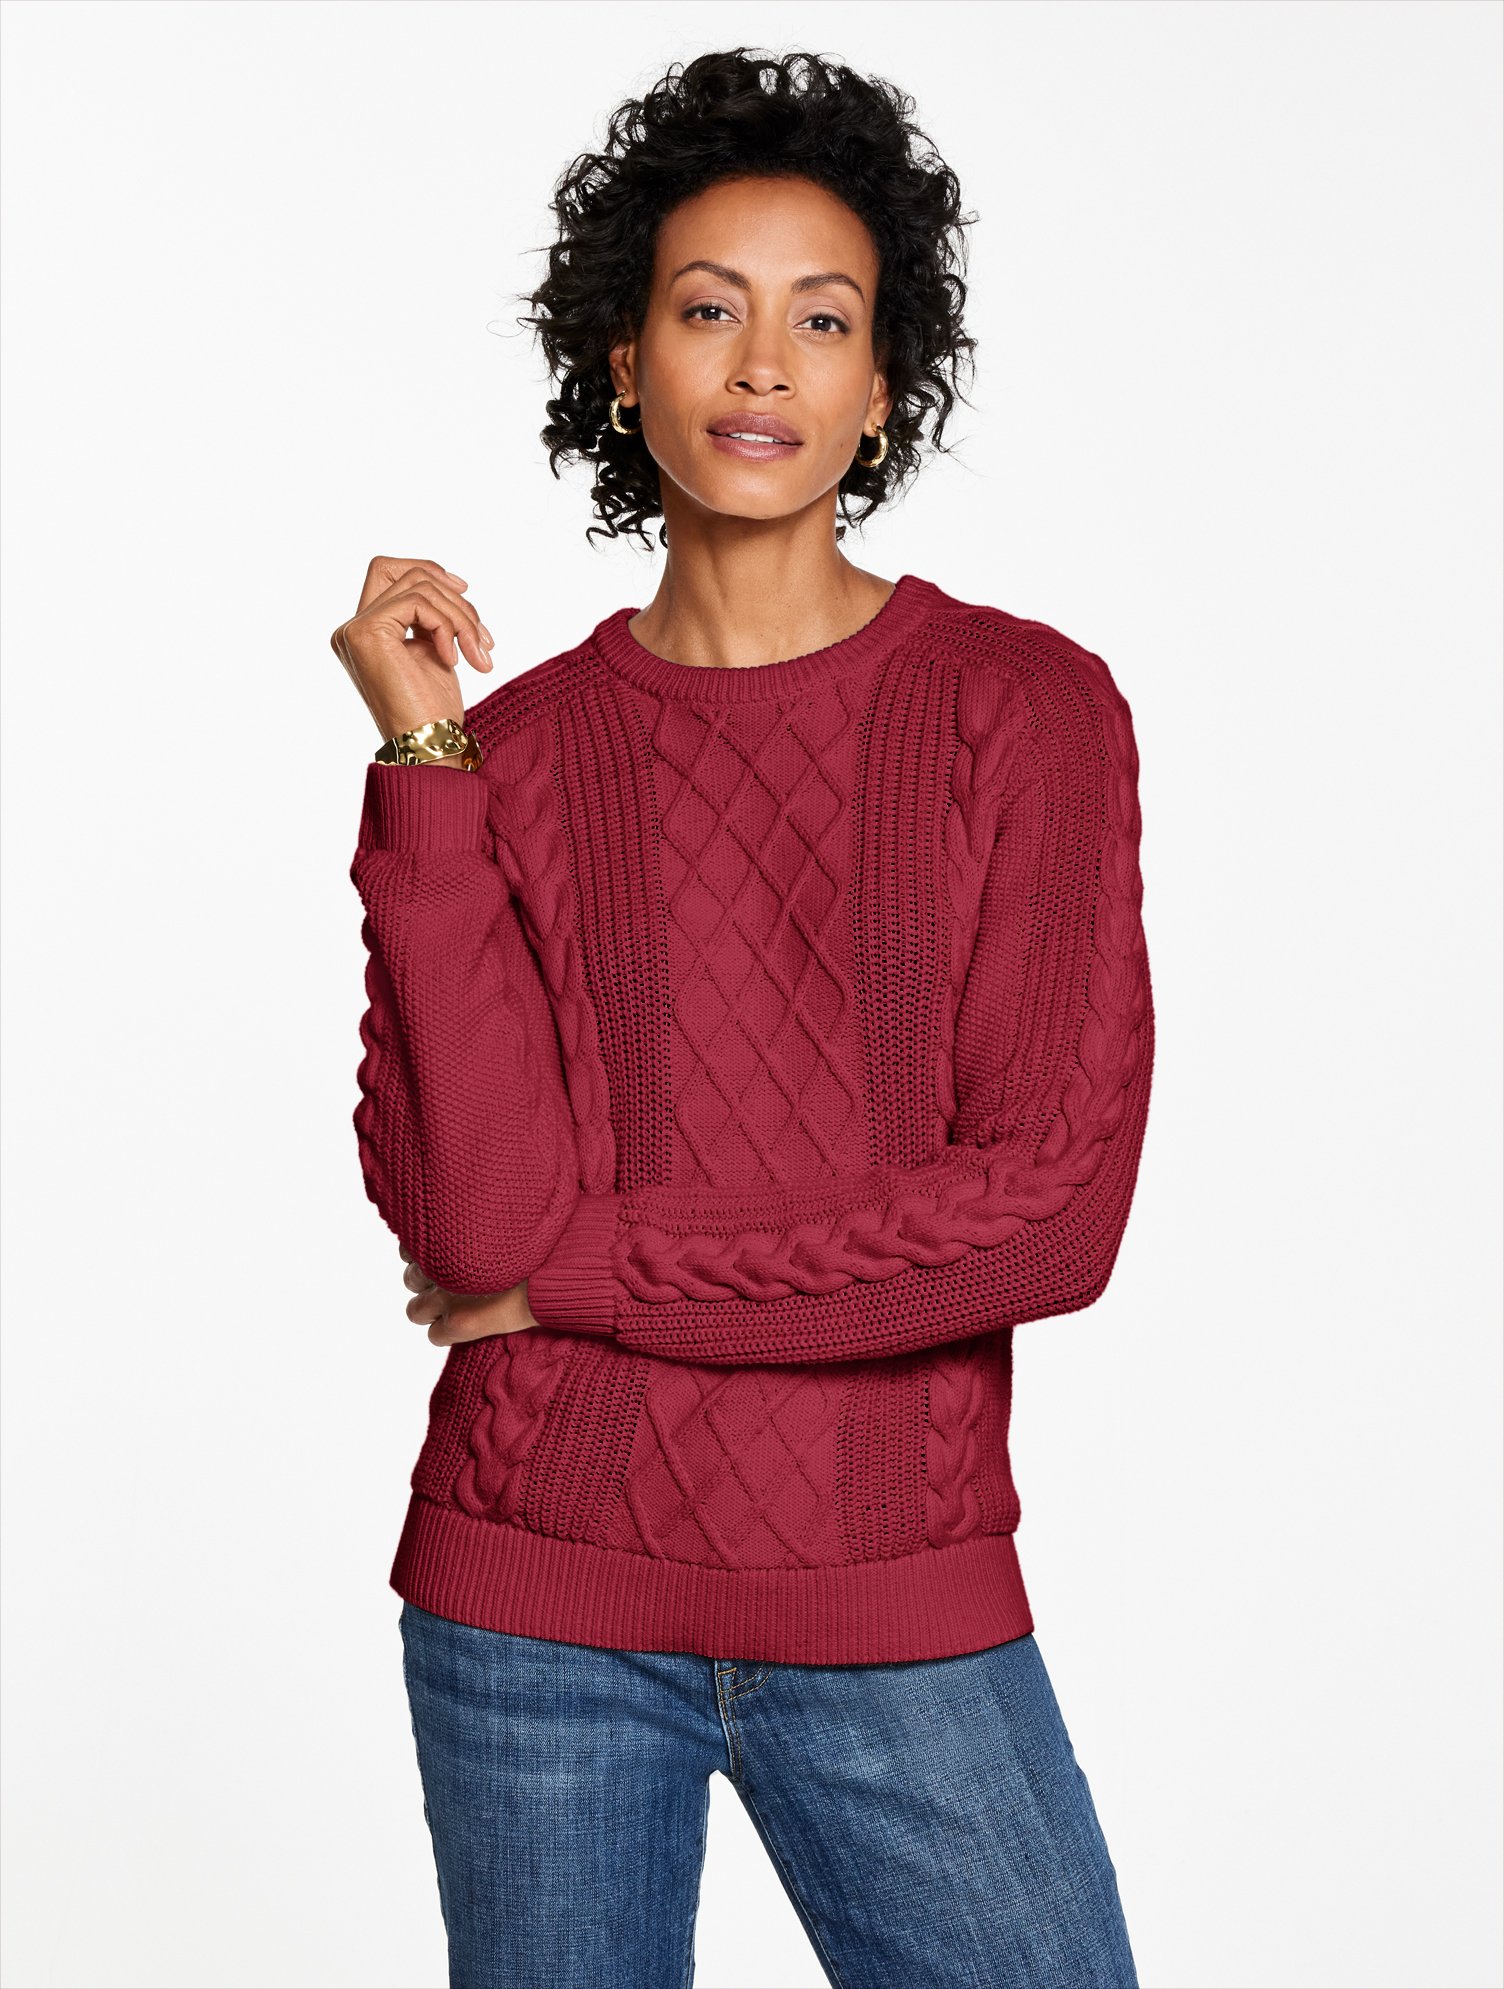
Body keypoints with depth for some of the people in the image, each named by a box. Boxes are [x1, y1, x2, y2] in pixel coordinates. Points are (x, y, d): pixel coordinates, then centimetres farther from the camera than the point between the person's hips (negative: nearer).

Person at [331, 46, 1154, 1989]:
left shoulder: (1025, 707, -3)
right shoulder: (512, 745, 1)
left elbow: (1057, 1208, -12)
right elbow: (466, 1214, -11)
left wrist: (572, 1270, -9)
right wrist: (425, 769, -13)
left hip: (902, 1610, -1)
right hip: (535, 1607, 1)